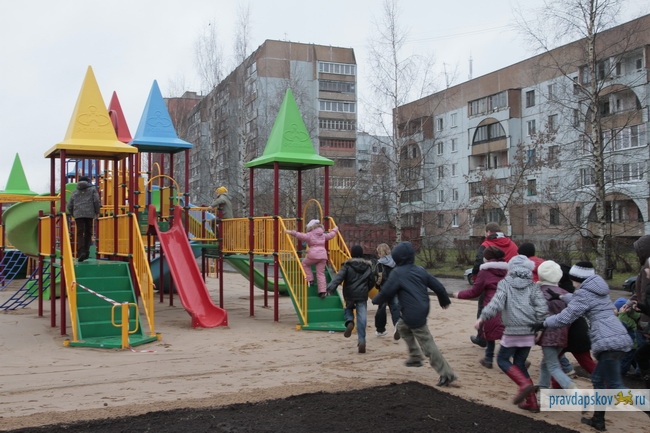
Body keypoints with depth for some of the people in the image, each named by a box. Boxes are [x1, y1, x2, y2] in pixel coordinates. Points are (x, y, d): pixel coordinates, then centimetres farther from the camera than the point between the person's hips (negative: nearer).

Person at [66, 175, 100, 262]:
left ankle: (81, 252, -17)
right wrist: (97, 212, 10)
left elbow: (69, 207, 15)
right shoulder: (92, 189, 13)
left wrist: (73, 214, 30)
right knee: (88, 232, 11)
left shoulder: (75, 192, 20)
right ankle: (86, 250, 3)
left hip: (78, 214, 1)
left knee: (80, 233, -3)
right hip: (89, 214, -1)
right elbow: (96, 201, -2)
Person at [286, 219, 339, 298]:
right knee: (321, 273, 6)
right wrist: (335, 230, 54)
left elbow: (301, 236, -14)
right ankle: (323, 291, -2)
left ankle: (310, 279, 14)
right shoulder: (323, 235, 19)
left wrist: (292, 232, -14)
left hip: (313, 255, -5)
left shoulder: (310, 235, 1)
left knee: (305, 263, 24)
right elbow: (331, 235, 34)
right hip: (323, 255, 5)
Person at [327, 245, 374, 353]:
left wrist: (330, 288, -25)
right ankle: (361, 340, -11)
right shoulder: (368, 266, 9)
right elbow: (372, 280, 15)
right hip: (362, 296, 1)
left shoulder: (347, 265, -2)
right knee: (361, 318, 0)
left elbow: (339, 277, -16)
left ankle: (349, 322, -7)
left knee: (348, 309, 25)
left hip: (350, 295, -1)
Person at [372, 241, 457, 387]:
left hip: (413, 314, -8)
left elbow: (386, 292, -7)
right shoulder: (420, 270, 10)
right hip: (422, 309, 8)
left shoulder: (397, 273, -9)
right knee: (402, 326, 30)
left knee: (427, 344, -6)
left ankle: (446, 374, -6)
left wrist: (375, 300, 14)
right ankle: (415, 357, 31)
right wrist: (444, 300, 29)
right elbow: (437, 286, 12)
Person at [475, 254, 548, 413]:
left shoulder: (505, 283, -2)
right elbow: (542, 308, -3)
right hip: (529, 332, 5)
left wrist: (482, 318, -9)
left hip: (512, 331, -5)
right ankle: (531, 402, 13)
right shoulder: (532, 286, 8)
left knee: (503, 359, 12)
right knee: (519, 364, 16)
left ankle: (525, 384, -9)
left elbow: (497, 303, -16)